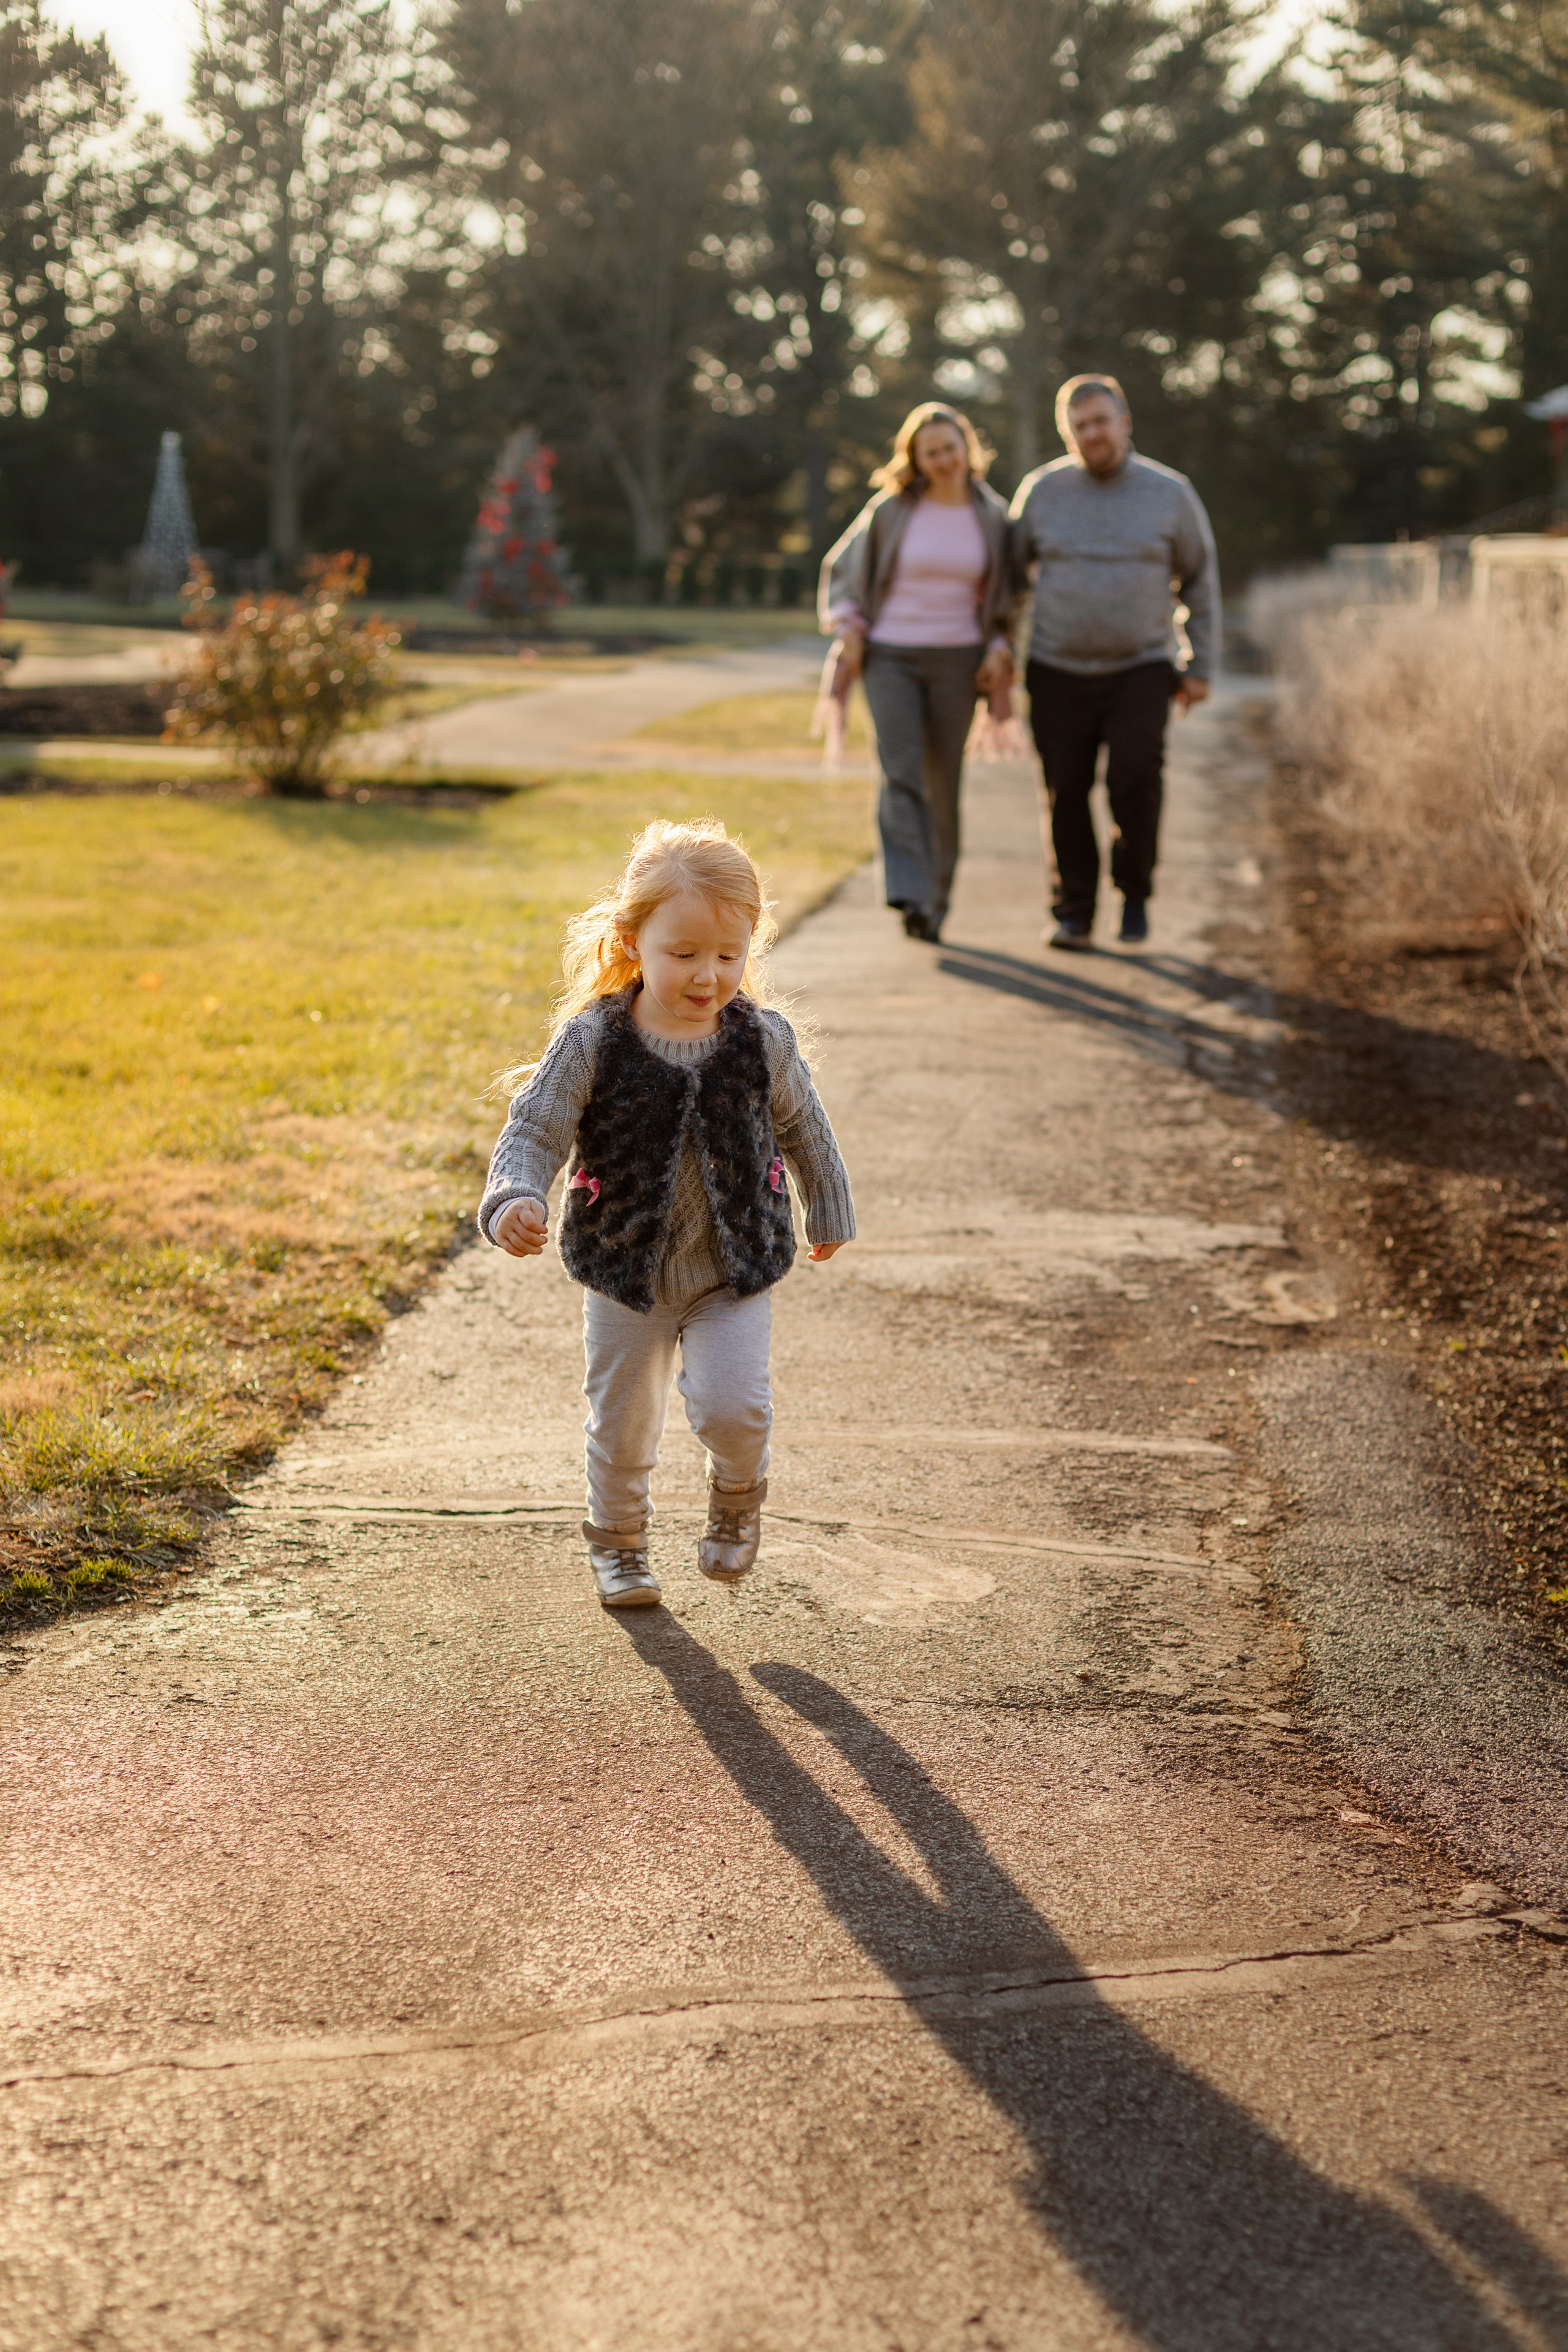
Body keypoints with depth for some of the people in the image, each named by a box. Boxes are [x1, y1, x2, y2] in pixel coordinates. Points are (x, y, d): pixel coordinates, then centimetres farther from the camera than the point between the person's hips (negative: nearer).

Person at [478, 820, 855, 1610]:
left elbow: (801, 1128, 8)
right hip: (624, 1271, 0)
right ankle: (617, 1541, 40)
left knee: (733, 1407, -15)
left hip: (736, 1268, 0)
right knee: (622, 1424, 13)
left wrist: (828, 1211, 20)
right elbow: (534, 1130, -15)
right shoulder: (592, 1041, -16)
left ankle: (738, 1495, 20)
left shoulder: (763, 1040, -9)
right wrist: (515, 1199, -35)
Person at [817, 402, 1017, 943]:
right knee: (901, 773, -16)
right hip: (889, 657, -2)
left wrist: (1000, 649, 1)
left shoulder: (991, 516, 5)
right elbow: (842, 569, 9)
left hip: (956, 661, 2)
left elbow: (1005, 593, 15)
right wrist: (849, 632, -2)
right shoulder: (891, 509, -1)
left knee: (943, 785, 5)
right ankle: (910, 896, -24)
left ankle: (935, 900, 17)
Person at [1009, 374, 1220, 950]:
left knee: (1135, 780, -16)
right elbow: (1012, 573, 13)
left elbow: (1200, 580, 9)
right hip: (1058, 672, 1)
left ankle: (1135, 892, 6)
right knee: (1066, 793, 0)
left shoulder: (1170, 494, 1)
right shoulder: (1041, 491, 2)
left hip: (1141, 670, -1)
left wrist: (1199, 666, 5)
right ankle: (1074, 913, 13)